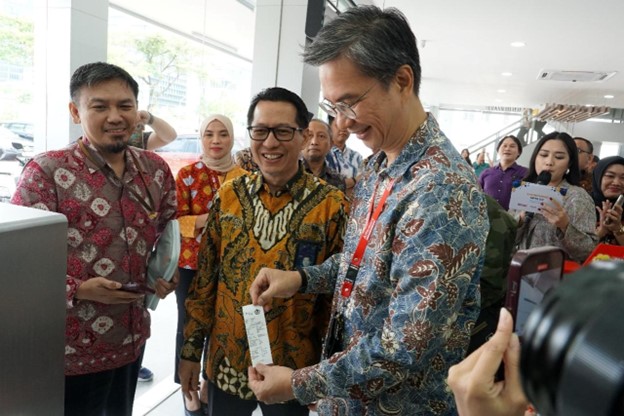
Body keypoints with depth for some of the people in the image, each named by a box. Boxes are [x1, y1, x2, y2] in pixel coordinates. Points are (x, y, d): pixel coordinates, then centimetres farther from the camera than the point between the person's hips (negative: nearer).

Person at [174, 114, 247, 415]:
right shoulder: (187, 174, -5)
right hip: (192, 264, -2)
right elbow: (176, 221, -9)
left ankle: (210, 384, 34)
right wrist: (210, 218, -24)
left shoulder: (243, 176, 3)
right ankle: (190, 390, 29)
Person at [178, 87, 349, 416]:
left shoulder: (332, 205, -13)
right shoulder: (229, 195, -4)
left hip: (293, 370, -2)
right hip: (225, 364, 3)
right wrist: (191, 349, 5)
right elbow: (205, 278, 2)